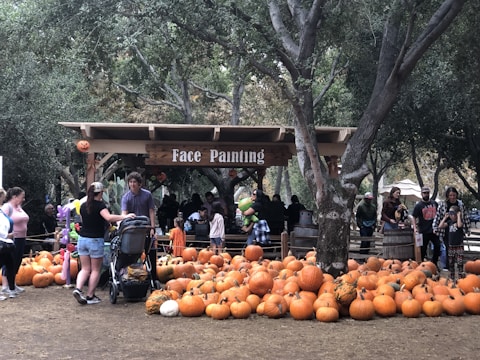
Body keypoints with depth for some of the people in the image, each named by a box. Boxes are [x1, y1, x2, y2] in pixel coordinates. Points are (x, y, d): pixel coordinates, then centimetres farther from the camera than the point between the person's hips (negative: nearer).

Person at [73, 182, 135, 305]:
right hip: (95, 240, -6)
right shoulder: (100, 205, -11)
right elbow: (108, 217, -29)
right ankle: (90, 296, 8)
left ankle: (78, 289, -10)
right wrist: (125, 217, -24)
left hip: (82, 239, 6)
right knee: (96, 270, 6)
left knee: (85, 269, 11)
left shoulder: (83, 206, 8)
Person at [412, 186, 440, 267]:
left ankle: (434, 263, 20)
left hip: (434, 230, 4)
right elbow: (414, 217, -5)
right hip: (424, 231, -4)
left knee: (437, 246, 5)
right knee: (423, 249, 2)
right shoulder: (418, 205, -4)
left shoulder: (434, 203, 8)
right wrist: (415, 228, -17)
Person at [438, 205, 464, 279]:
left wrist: (459, 216, -20)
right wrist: (445, 217, 0)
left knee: (459, 263, -9)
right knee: (451, 263, 11)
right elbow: (440, 226, -1)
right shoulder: (449, 222, 8)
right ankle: (452, 278, 20)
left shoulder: (460, 221, -7)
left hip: (459, 245, -5)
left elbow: (459, 225, -30)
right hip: (451, 246, 5)